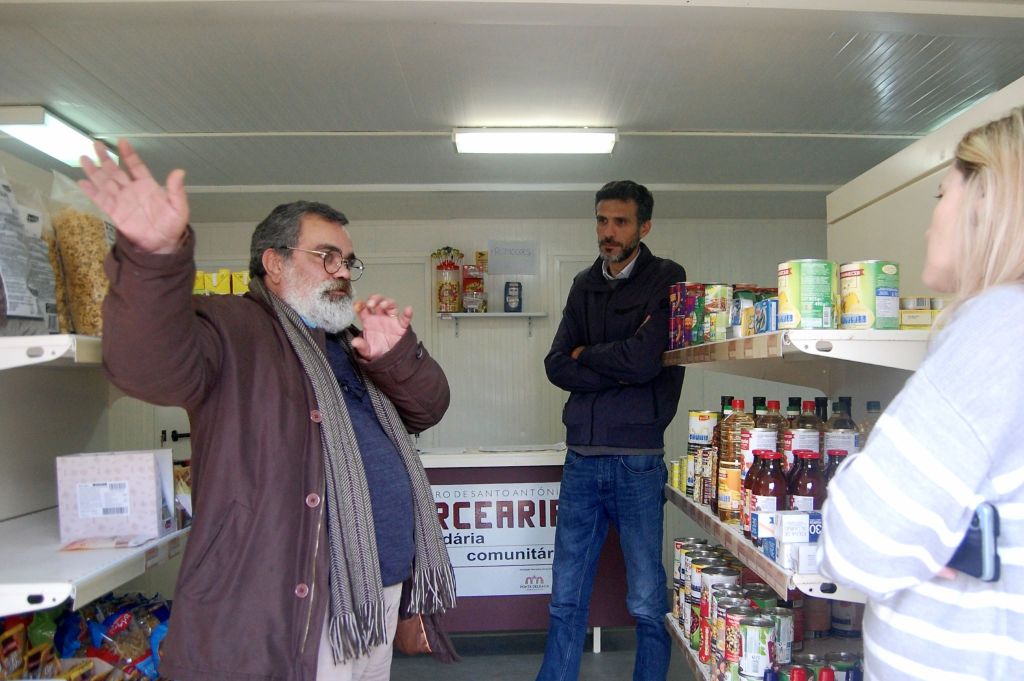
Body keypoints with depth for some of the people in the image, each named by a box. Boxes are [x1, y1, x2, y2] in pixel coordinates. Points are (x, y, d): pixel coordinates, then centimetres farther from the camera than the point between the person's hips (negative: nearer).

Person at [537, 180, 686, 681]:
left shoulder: (666, 280, -2)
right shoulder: (585, 285, 12)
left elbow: (644, 359, -16)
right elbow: (556, 366, 3)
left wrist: (586, 355, -1)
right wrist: (617, 373, -10)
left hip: (637, 459, -4)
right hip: (581, 457, 5)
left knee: (648, 603, 8)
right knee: (566, 599, 13)